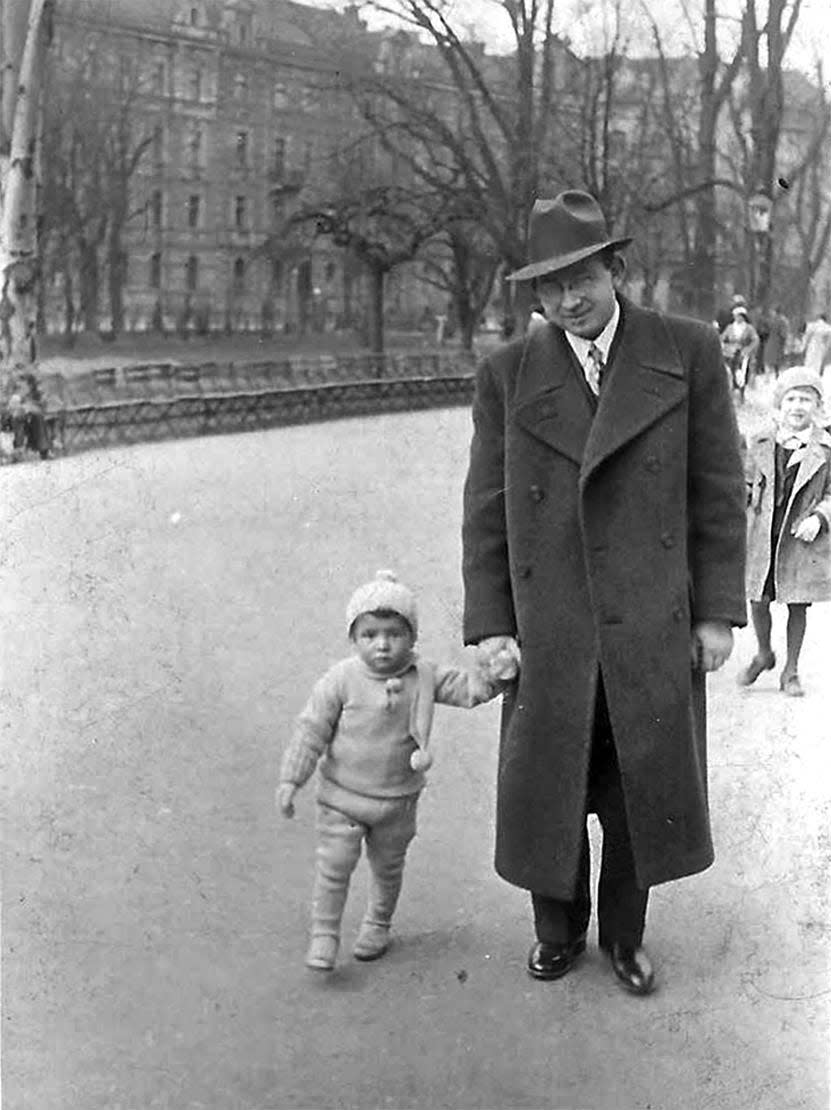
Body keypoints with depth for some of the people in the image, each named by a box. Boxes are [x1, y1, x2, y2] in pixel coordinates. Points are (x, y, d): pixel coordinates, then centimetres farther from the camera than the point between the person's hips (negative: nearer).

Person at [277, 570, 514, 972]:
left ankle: (377, 926, 39)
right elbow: (312, 729, -10)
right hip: (342, 795, -2)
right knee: (334, 866, -3)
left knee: (388, 867, 17)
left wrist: (490, 675, -26)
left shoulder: (424, 677, -6)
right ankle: (324, 934, 13)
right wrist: (291, 779, -11)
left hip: (397, 800, 2)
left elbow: (466, 688, -5)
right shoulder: (341, 680, -13)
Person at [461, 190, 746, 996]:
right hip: (548, 626, 1)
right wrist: (489, 625, -4)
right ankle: (559, 930, 35)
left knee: (642, 790, 11)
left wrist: (718, 611, -3)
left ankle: (625, 935, 35)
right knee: (546, 788, 10)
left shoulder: (689, 353, -3)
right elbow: (486, 510, 1)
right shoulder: (507, 376, -1)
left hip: (653, 626, 0)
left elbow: (717, 490, -1)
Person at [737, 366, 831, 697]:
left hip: (802, 537, -1)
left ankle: (791, 670, 19)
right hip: (762, 534, 1)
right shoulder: (762, 443, 5)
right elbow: (747, 482, 15)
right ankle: (763, 654, 29)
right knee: (758, 599, 1)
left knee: (798, 604, 4)